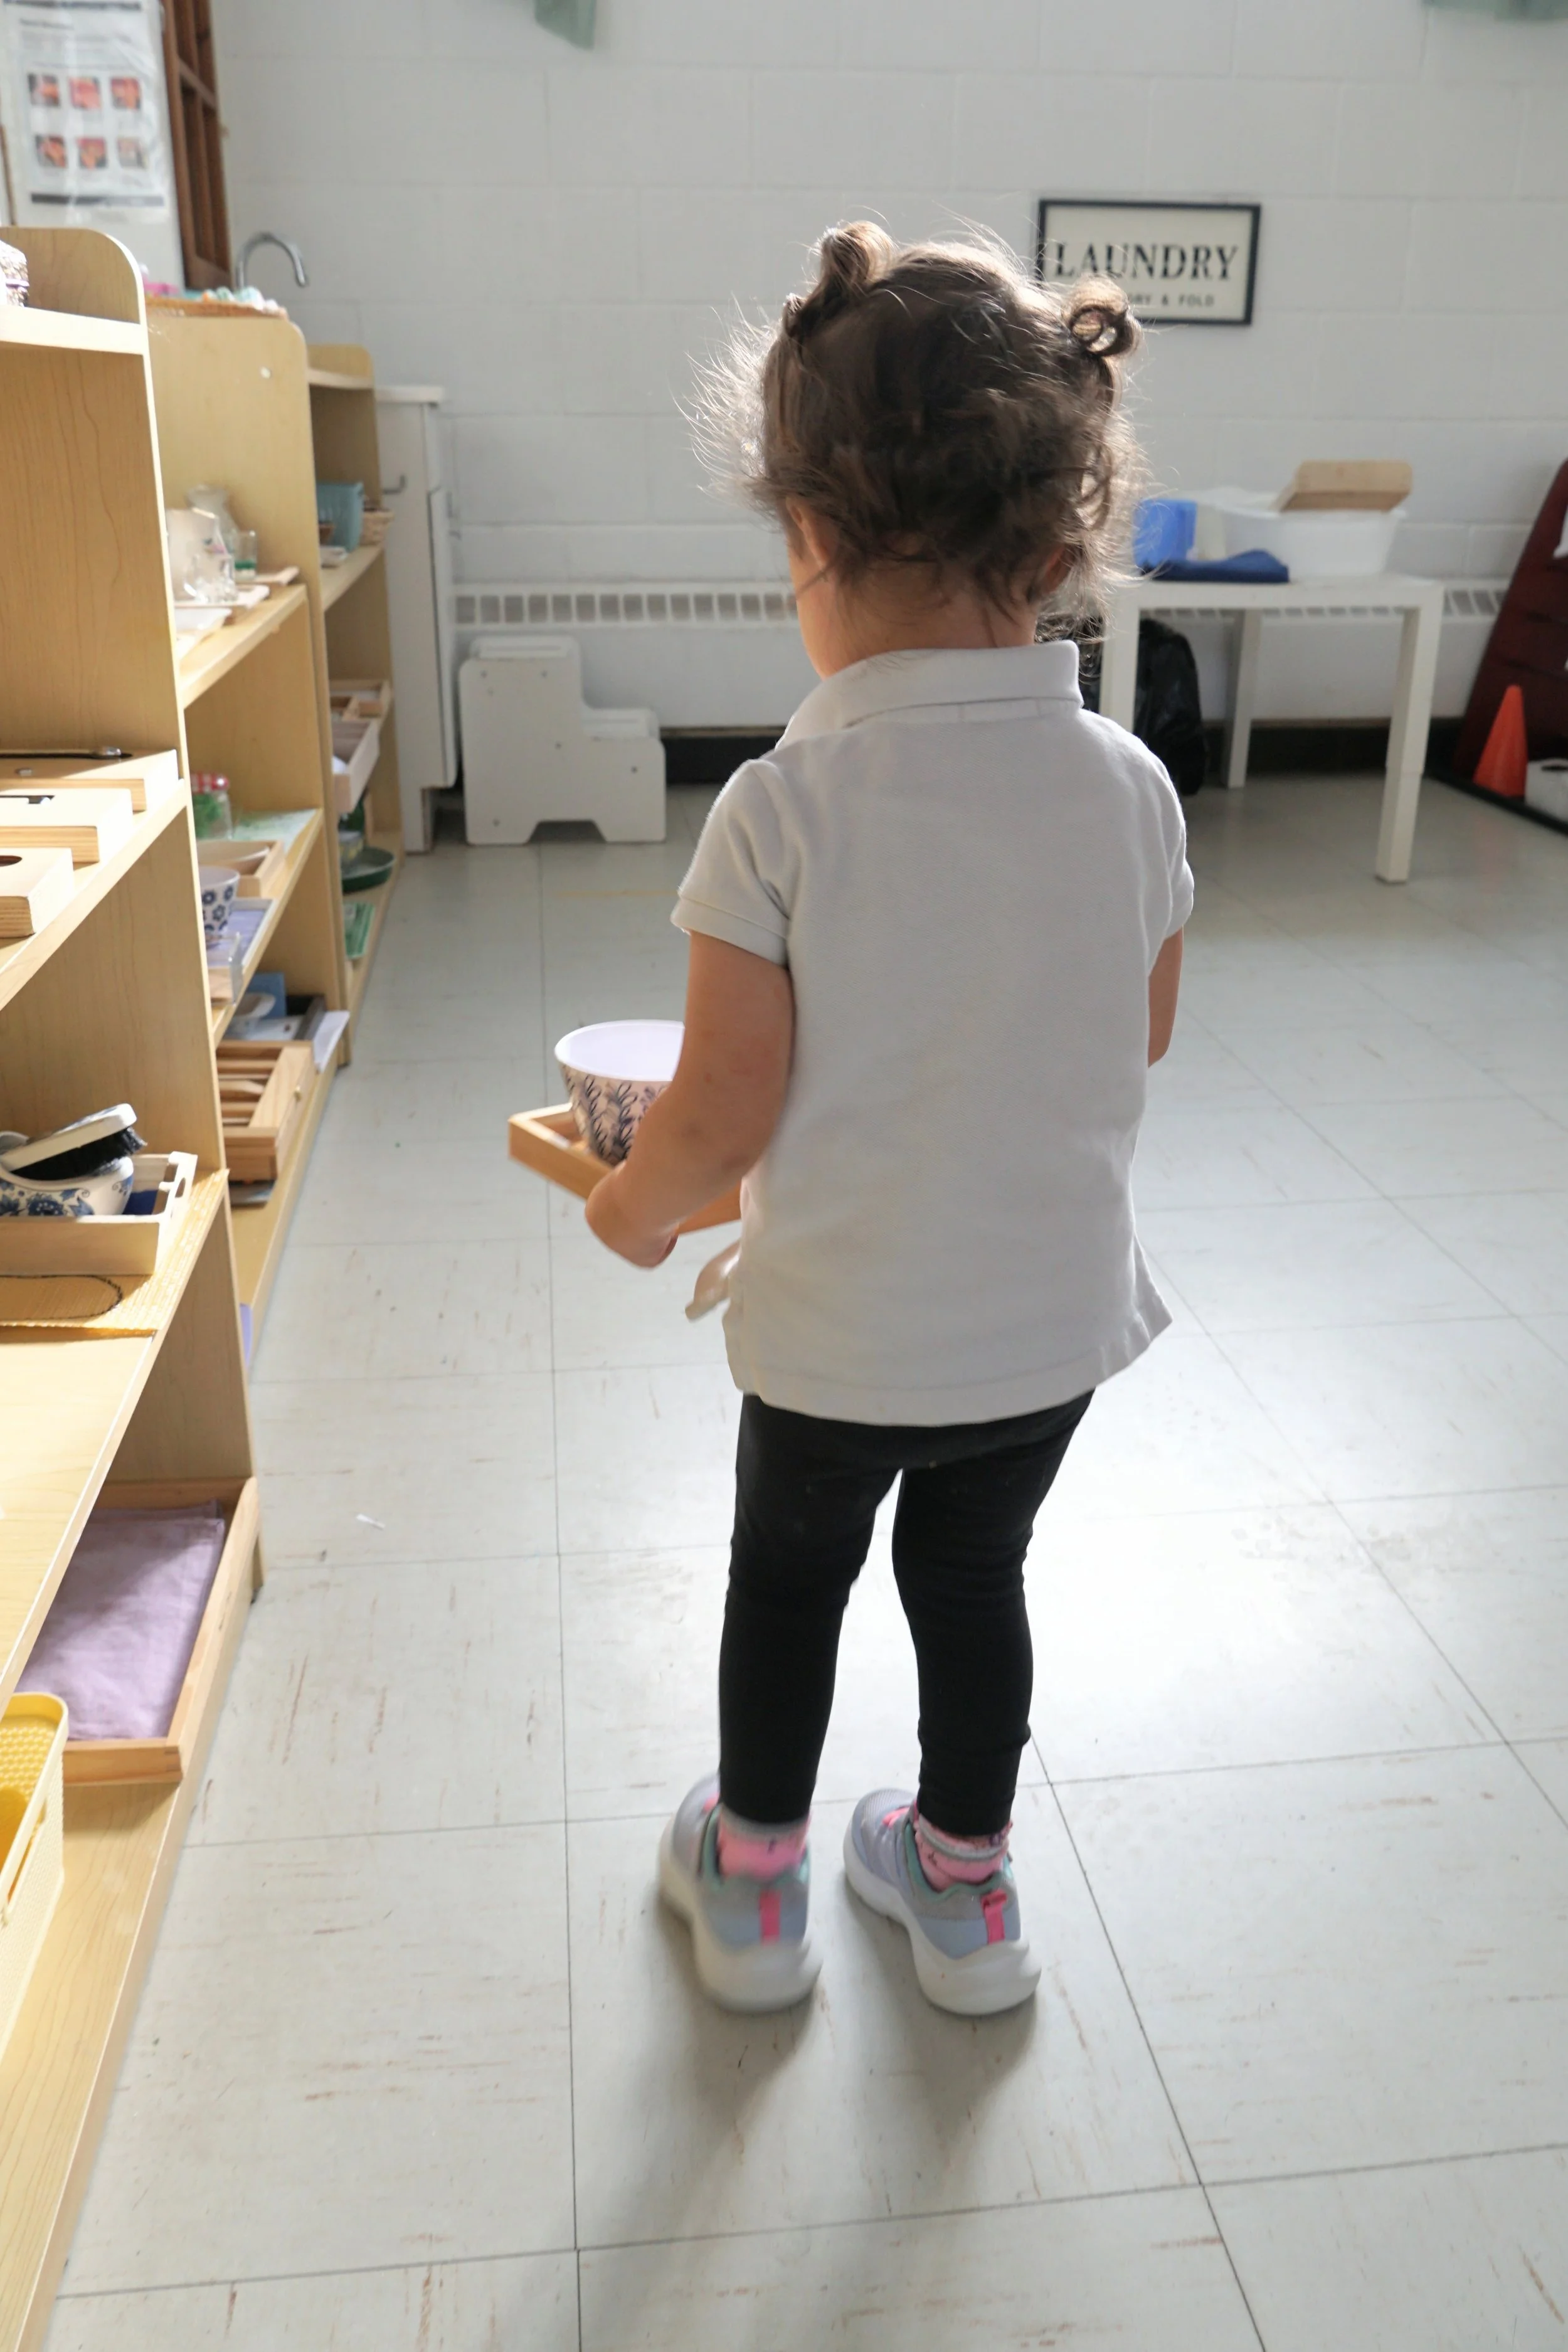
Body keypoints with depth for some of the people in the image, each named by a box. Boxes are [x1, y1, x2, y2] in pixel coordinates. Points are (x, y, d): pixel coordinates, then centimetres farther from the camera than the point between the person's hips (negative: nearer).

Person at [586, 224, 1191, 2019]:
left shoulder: (781, 812, -23)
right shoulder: (1132, 788, -10)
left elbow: (726, 1114, -18)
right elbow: (1141, 1040, 3)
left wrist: (637, 1207, 2)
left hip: (840, 1332, -3)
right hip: (1059, 1315, 3)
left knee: (789, 1572, 22)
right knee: (973, 1576, 24)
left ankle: (753, 1887, 43)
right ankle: (965, 1889, 45)